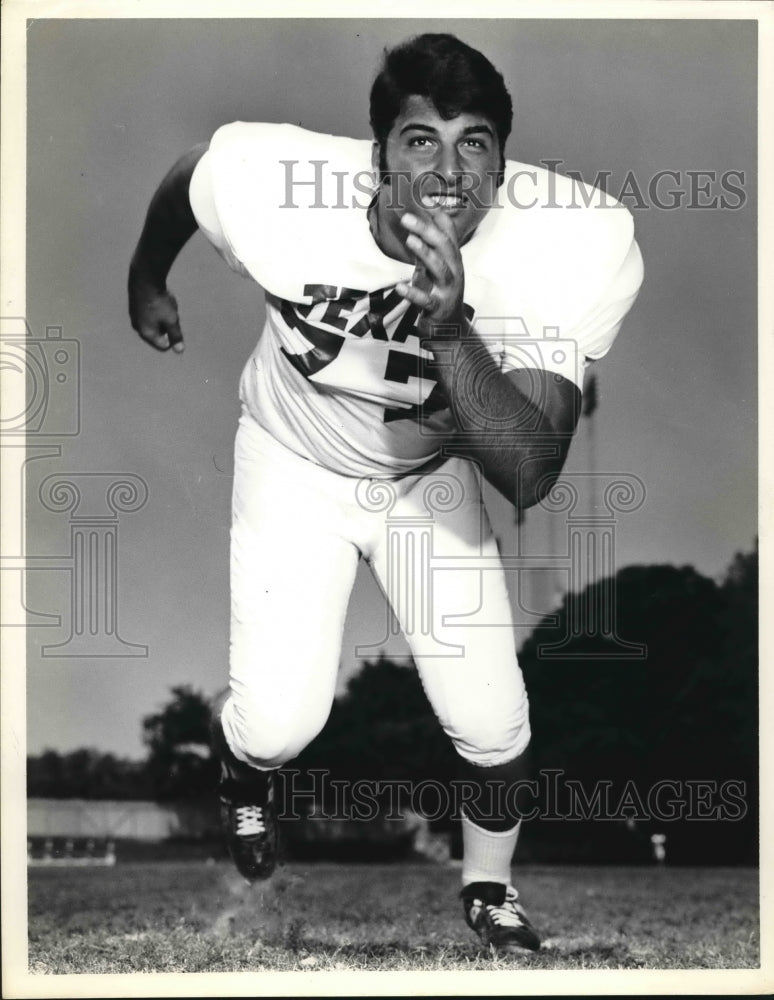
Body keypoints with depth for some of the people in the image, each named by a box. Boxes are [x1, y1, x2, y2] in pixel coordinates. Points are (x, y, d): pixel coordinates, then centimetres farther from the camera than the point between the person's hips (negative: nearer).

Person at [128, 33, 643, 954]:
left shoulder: (578, 246, -35)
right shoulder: (268, 186, -34)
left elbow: (529, 476, -40)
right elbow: (186, 174, -8)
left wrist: (449, 330, -55)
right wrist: (146, 281, 12)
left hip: (432, 475, 1)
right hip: (296, 464, -1)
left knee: (492, 723, -1)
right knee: (279, 724, -8)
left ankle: (488, 892, 33)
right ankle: (245, 773, 34)